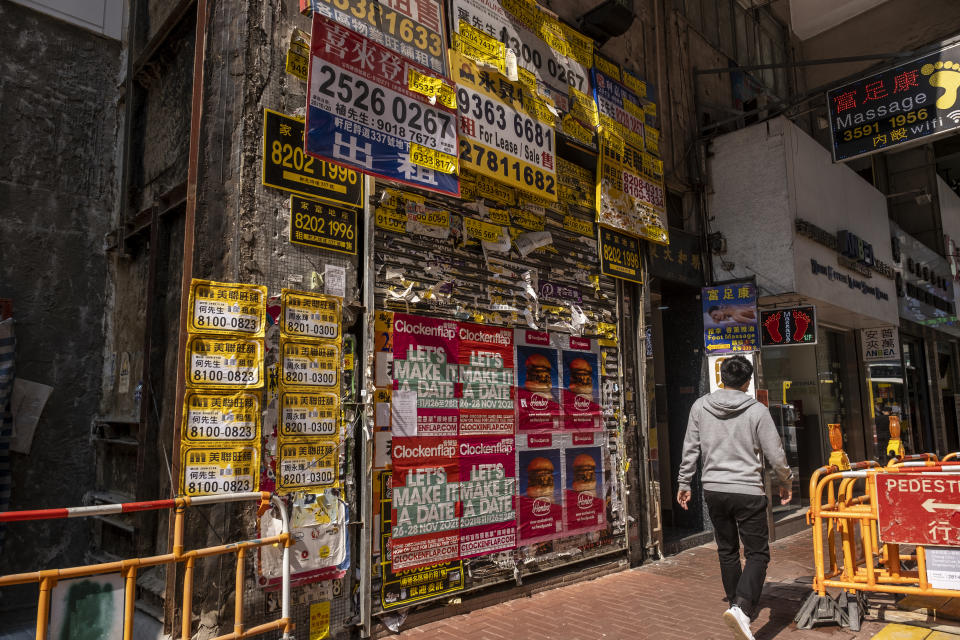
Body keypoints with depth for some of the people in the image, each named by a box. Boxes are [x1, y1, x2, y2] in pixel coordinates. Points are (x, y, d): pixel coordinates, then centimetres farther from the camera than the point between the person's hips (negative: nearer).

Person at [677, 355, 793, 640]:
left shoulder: (700, 407, 1)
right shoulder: (757, 410, -7)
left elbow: (691, 449, 4)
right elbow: (775, 455, -3)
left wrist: (684, 483, 14)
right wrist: (786, 483, 15)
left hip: (713, 490, 4)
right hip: (747, 491, -3)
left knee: (727, 551, 19)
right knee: (757, 553, 2)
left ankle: (738, 604, 32)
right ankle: (741, 607, -16)